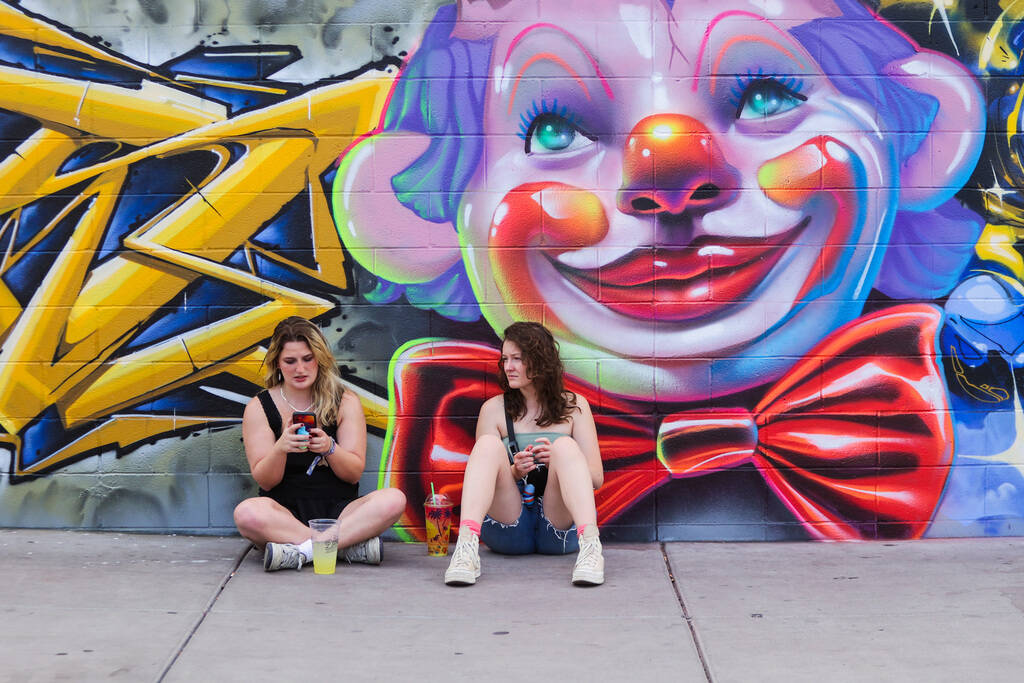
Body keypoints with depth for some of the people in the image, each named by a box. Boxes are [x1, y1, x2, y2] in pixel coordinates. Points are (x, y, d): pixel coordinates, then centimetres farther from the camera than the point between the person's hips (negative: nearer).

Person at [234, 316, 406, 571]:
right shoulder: (259, 408, 4)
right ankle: (353, 546, -32)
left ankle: (302, 551, -32)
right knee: (246, 513, -35)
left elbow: (354, 473, 1)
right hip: (285, 513, -1)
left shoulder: (345, 402, 7)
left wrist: (330, 448, -21)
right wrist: (280, 448, -23)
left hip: (338, 512, 1)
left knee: (393, 499, -27)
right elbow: (265, 481, -2)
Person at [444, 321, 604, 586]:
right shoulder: (494, 409, 11)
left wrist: (559, 461, -16)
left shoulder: (573, 406, 10)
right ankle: (467, 546, -44)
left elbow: (596, 477, 4)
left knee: (565, 445, -23)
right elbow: (485, 469, 6)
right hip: (509, 529, 1)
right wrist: (514, 472, -16)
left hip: (560, 528, 0)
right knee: (489, 444, -21)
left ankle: (590, 546, -46)